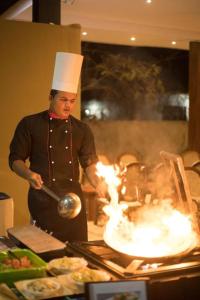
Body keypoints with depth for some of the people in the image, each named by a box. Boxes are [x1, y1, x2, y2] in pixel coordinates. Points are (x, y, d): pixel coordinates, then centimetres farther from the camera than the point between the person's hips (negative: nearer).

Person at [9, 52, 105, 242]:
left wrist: (97, 184, -9)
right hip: (43, 198, -3)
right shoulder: (30, 124, -2)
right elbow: (15, 159, 0)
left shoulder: (82, 129, 8)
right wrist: (28, 174, -20)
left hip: (73, 197, 3)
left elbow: (89, 163, 9)